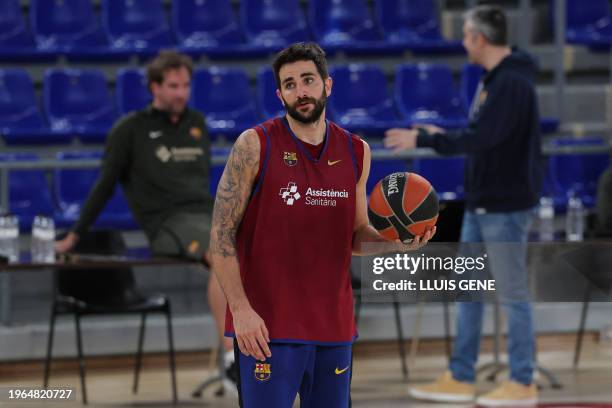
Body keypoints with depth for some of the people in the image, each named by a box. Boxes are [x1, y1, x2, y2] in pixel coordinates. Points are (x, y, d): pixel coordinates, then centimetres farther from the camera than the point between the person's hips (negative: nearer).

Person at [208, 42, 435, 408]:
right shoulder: (255, 146, -6)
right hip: (267, 325, -5)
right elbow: (222, 234, -7)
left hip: (334, 325, 5)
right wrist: (240, 309, -15)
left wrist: (396, 243, -6)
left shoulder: (356, 152, 8)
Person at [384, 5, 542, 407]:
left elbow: (481, 138, -26)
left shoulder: (512, 83, -19)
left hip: (506, 205, -10)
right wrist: (444, 136, 15)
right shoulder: (492, 79, 11)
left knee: (514, 294, -2)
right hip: (482, 203, 10)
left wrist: (423, 139, -20)